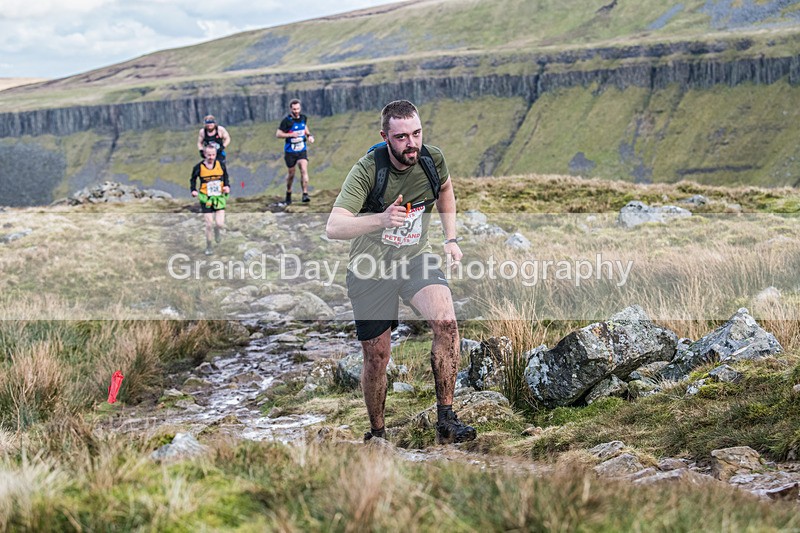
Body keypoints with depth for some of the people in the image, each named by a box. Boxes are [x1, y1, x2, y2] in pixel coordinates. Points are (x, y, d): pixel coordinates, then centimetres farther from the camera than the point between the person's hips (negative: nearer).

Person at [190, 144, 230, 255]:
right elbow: (193, 180, 10)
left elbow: (226, 178, 14)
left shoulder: (221, 165, -1)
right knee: (209, 225, 0)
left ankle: (217, 231, 30)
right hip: (206, 199, -1)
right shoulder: (199, 167, -6)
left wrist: (227, 187, -5)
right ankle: (208, 247, 21)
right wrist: (193, 190, -6)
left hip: (219, 198, 1)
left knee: (220, 224, -9)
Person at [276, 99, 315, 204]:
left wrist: (309, 135, 3)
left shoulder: (303, 118, 1)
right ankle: (288, 195, 33)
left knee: (304, 170, -17)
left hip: (302, 150, 2)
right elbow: (278, 134, -12)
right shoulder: (286, 121, -14)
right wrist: (291, 134, -24)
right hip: (290, 151, -2)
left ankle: (305, 194, -20)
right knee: (291, 173, 10)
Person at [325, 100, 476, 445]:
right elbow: (333, 228, -35)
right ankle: (376, 432, 27)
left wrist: (451, 238, 10)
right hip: (370, 269, -2)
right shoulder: (367, 170, -23)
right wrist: (380, 219, -50)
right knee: (376, 358, 3)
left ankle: (446, 418, -18)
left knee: (446, 322, -25)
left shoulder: (432, 159, -10)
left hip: (416, 258, 3)